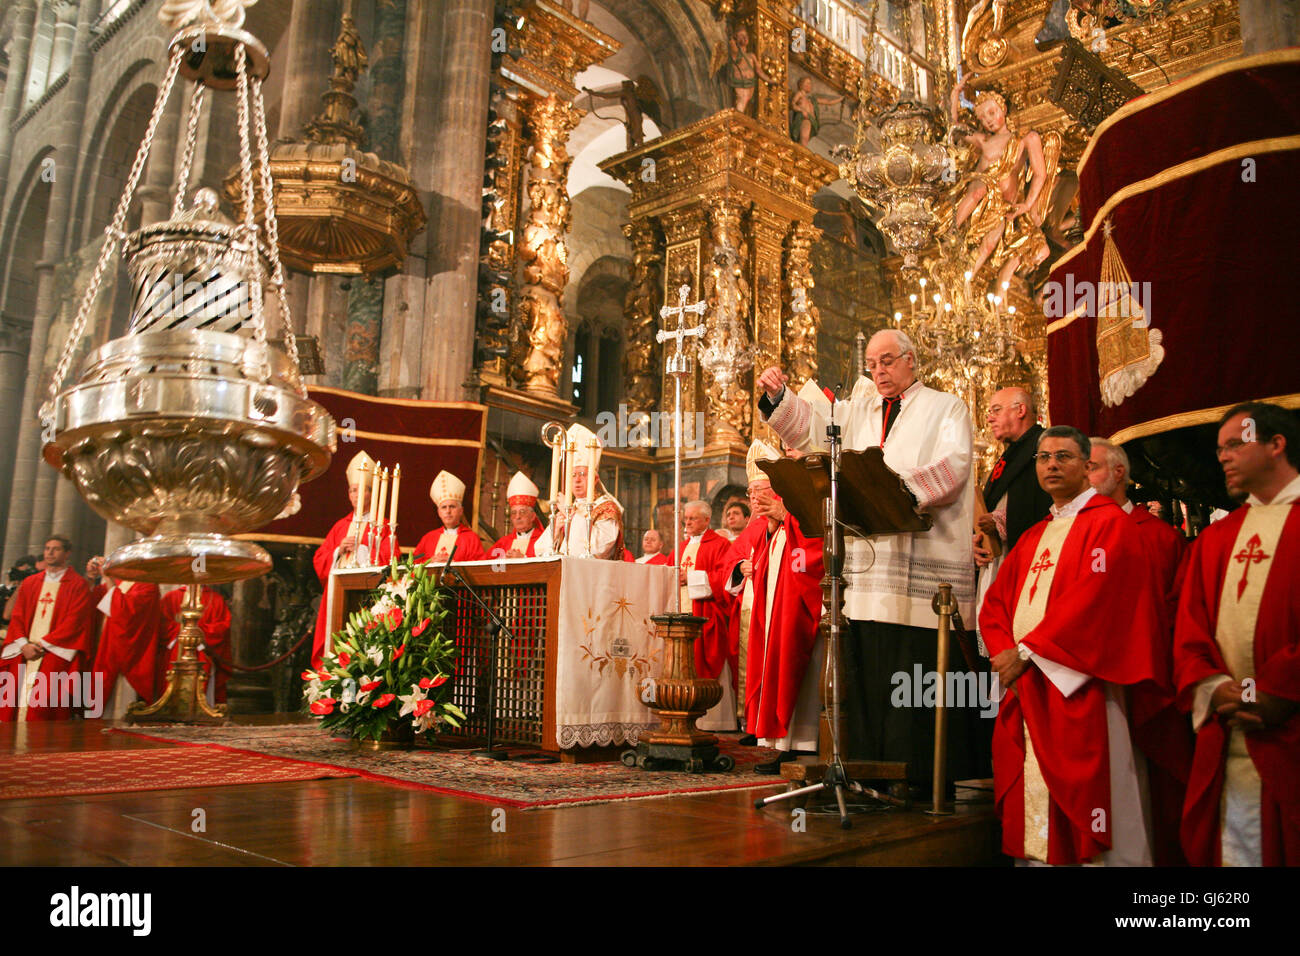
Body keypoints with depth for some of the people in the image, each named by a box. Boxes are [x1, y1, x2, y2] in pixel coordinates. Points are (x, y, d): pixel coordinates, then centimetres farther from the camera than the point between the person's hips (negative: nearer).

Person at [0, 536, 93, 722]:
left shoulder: (78, 585, 2)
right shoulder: (29, 583, 18)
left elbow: (75, 620, -7)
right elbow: (17, 617, 11)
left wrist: (43, 643, -13)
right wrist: (24, 644, -6)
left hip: (56, 655, -5)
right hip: (24, 652, 5)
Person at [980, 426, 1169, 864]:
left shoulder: (1108, 523, -3)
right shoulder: (1033, 537, 21)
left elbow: (1093, 602, -16)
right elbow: (995, 602, 15)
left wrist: (1028, 651, -14)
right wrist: (1005, 652, -4)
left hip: (1079, 691, -7)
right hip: (1024, 690, 7)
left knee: (1082, 815, -4)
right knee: (1034, 819, 9)